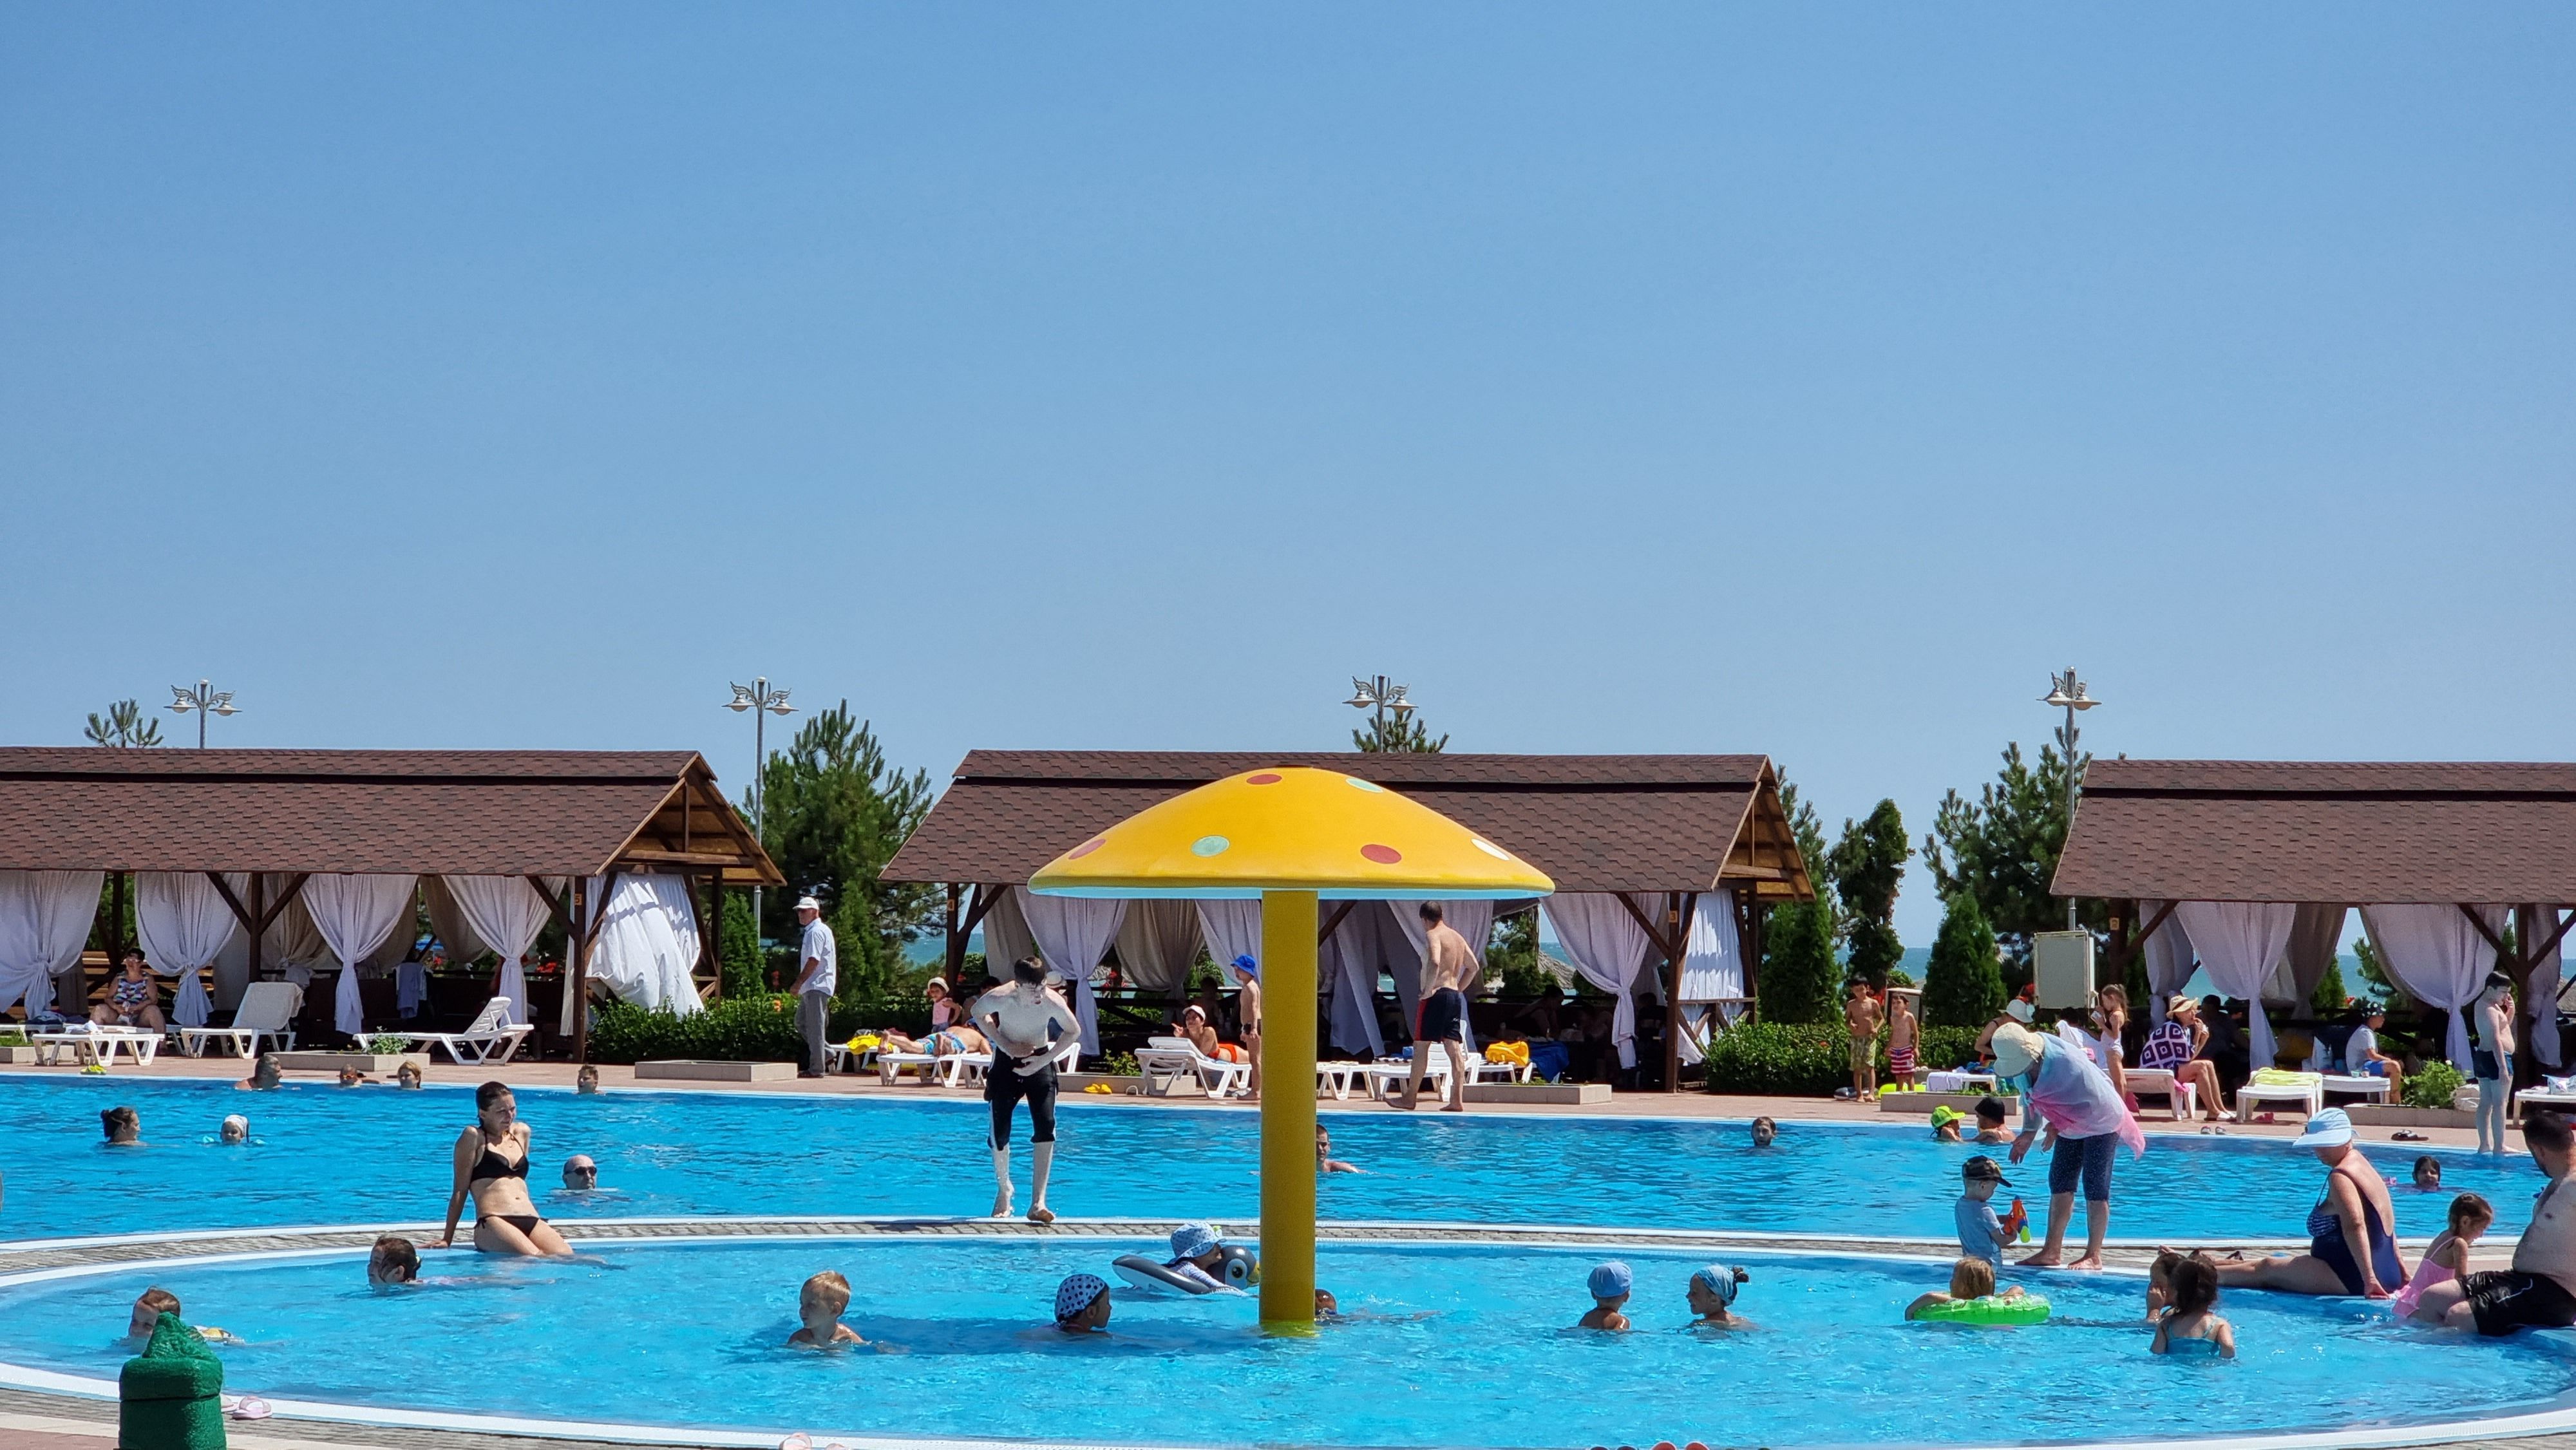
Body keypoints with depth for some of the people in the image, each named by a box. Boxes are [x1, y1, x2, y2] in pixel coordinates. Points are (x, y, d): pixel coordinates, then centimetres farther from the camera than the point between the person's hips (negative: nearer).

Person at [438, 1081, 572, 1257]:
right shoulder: (474, 1137, 7)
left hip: (531, 1222, 6)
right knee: (534, 1259, -35)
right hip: (492, 1223, -6)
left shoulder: (522, 1133, 24)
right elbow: (460, 1190, 5)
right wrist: (447, 1239, 3)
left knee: (567, 1258, -27)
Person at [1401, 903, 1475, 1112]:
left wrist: (1428, 988, -18)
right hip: (1455, 996, 8)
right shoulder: (1457, 937, 18)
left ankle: (1411, 1098, 1)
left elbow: (1435, 963, -25)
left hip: (1437, 995, -8)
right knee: (1455, 1049, 3)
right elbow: (1473, 966, 23)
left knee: (1421, 1046, -2)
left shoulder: (1433, 935, -8)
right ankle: (1457, 1100, -2)